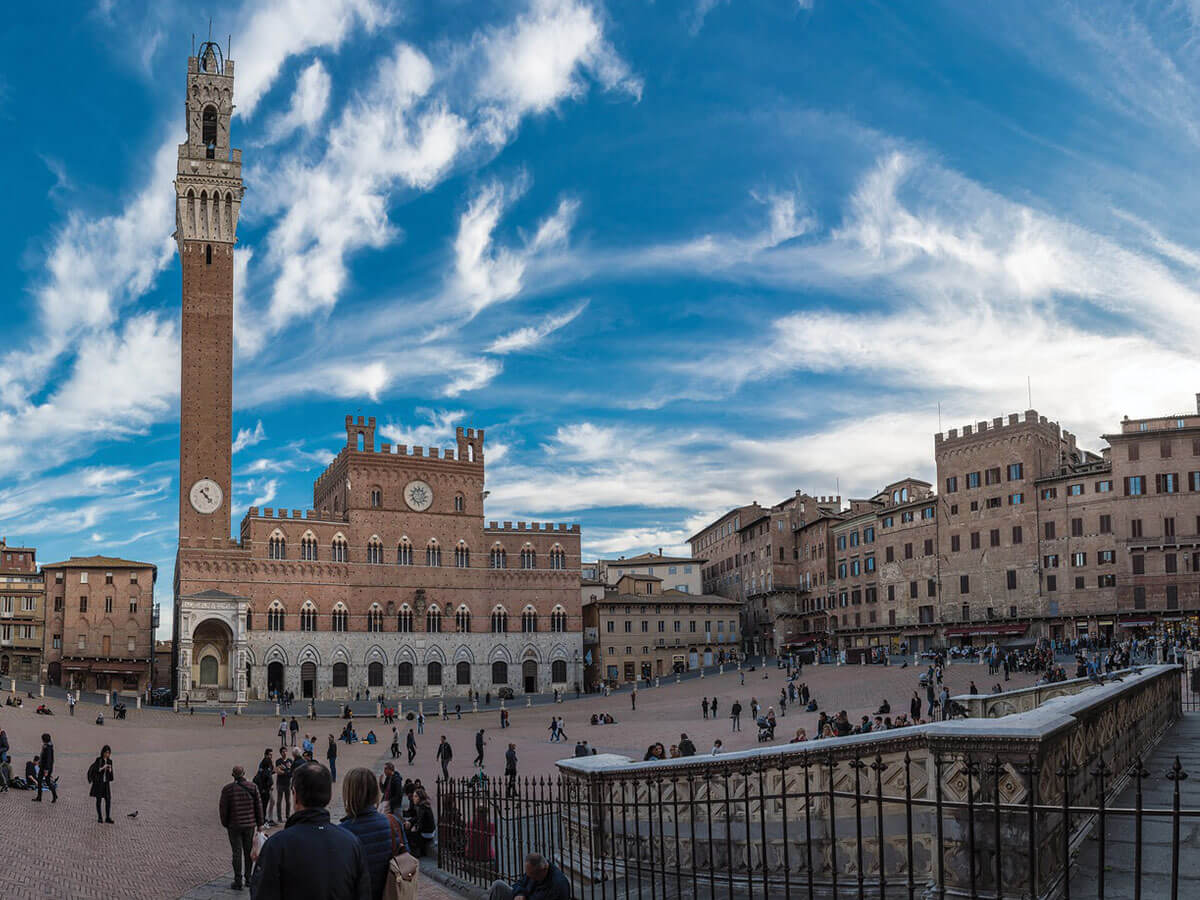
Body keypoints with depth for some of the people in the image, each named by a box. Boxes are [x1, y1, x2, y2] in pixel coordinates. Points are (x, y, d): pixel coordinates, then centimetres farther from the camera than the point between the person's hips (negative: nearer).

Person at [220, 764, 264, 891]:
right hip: (250, 824, 2)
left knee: (237, 853, 4)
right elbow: (258, 806, -3)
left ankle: (238, 882, 6)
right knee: (249, 851, 14)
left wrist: (225, 824, 9)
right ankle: (249, 878, 21)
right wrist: (260, 824, 6)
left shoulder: (227, 789, -10)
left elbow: (223, 808, -5)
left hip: (234, 826, -2)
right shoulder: (252, 787, -5)